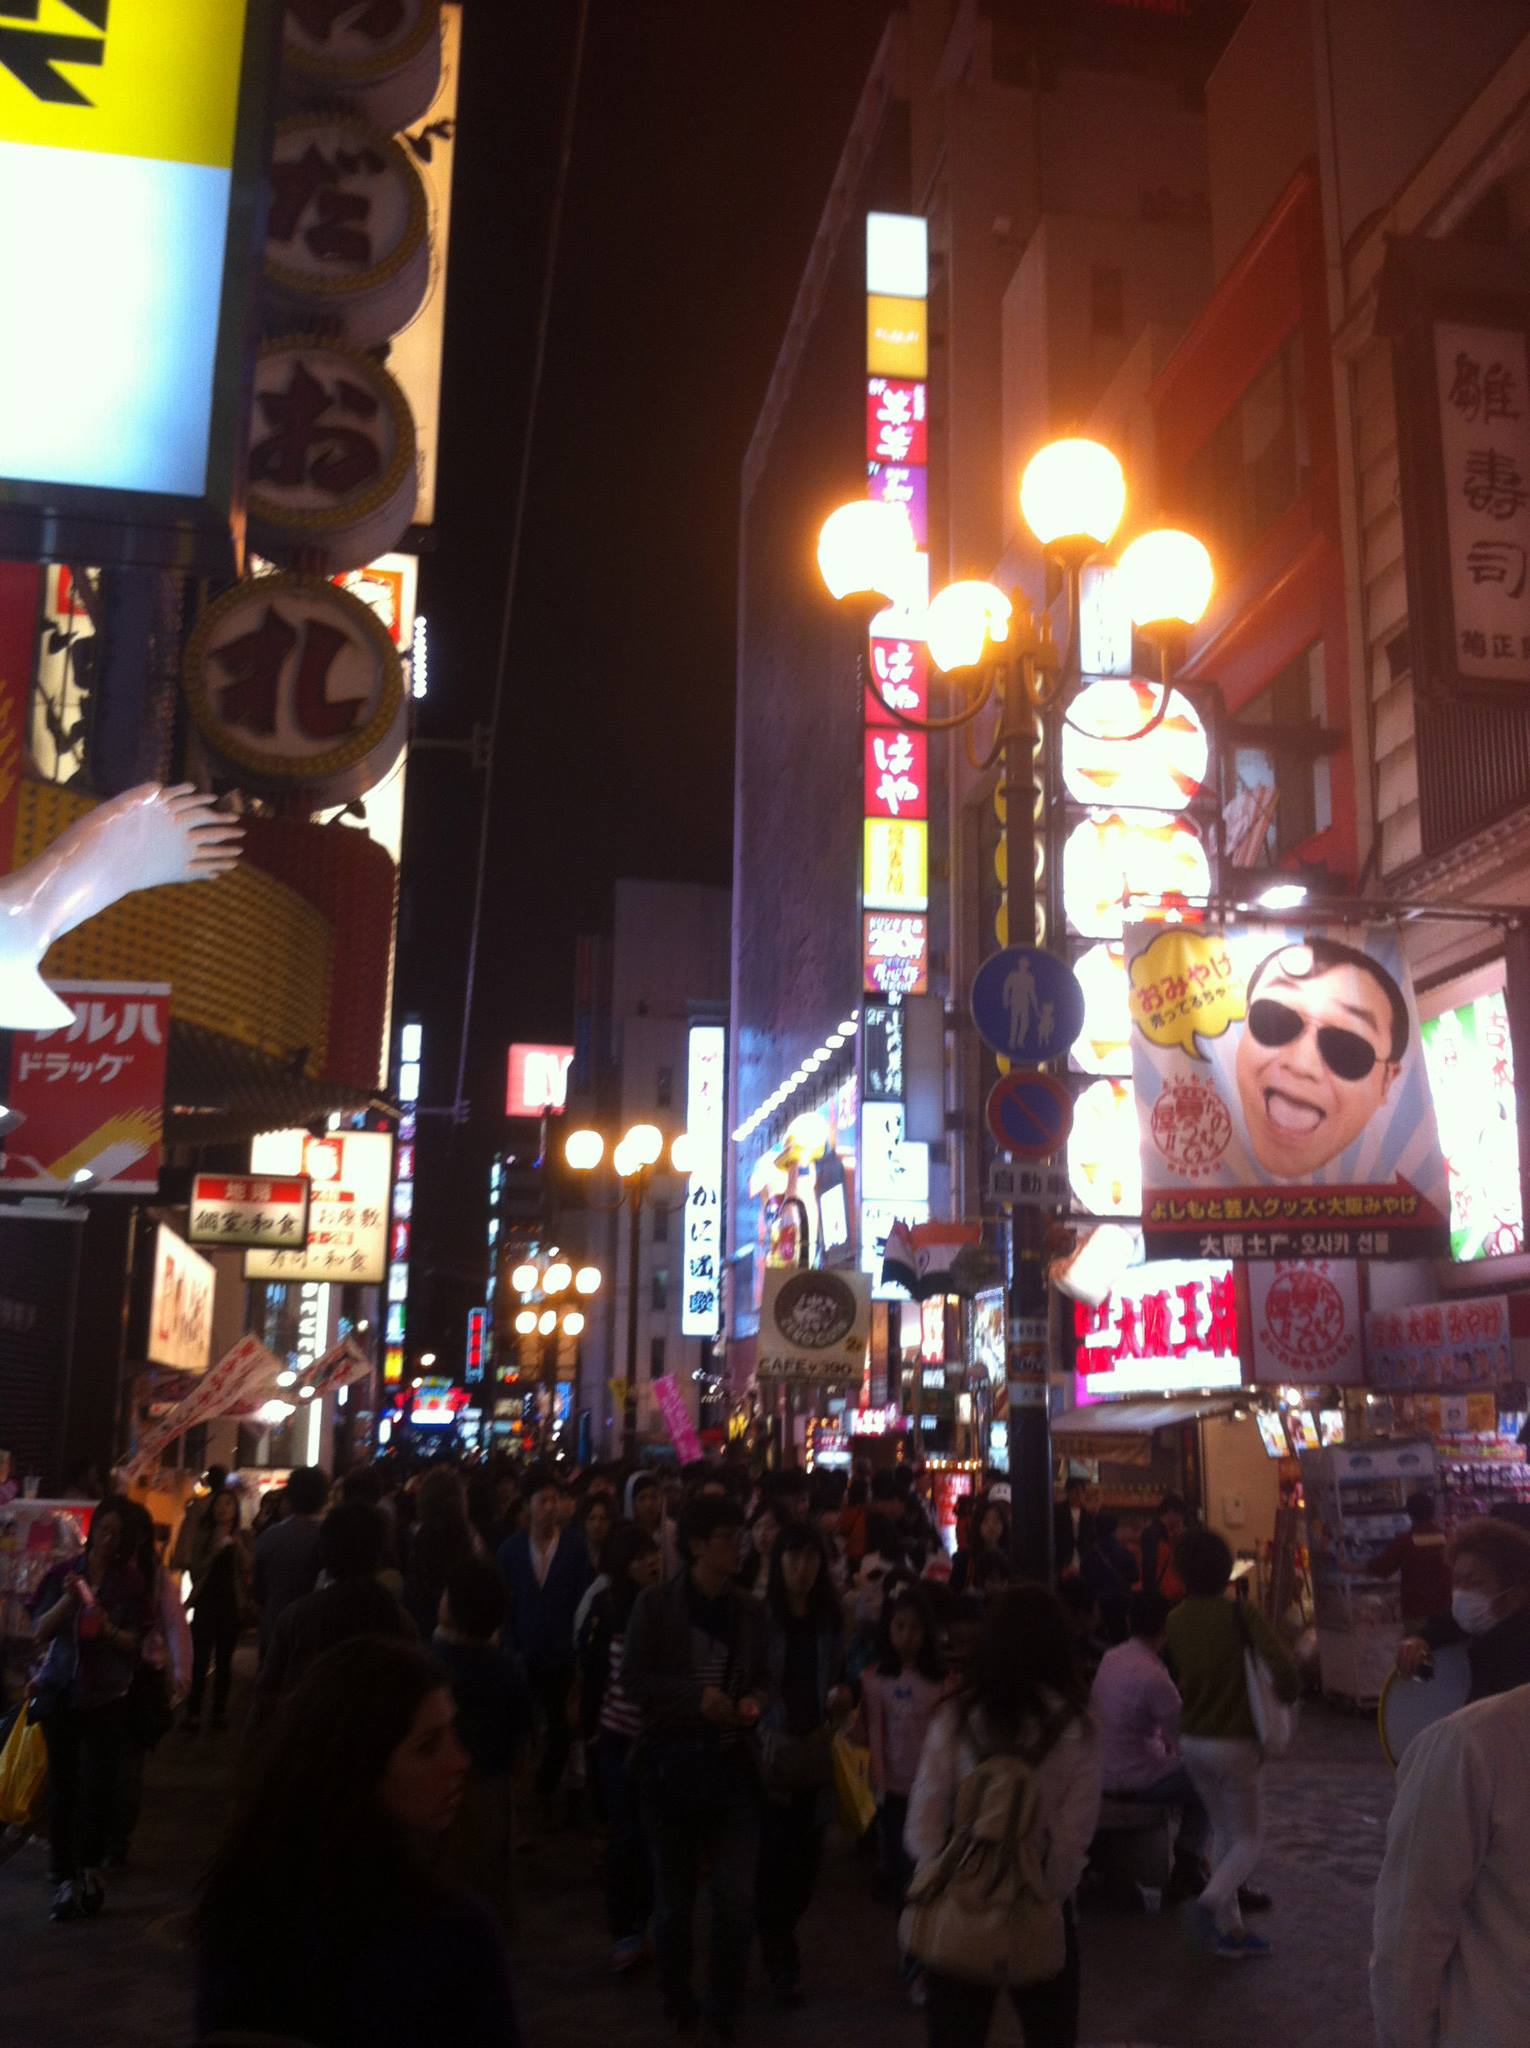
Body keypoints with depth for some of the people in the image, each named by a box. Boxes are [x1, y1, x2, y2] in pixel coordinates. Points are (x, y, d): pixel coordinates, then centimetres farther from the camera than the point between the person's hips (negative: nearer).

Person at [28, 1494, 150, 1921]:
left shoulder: (130, 1581, 0)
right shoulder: (65, 1573, 2)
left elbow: (135, 1643, -2)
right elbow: (40, 1632, -3)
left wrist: (109, 1630, -22)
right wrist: (68, 1600, -18)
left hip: (107, 1697, -1)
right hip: (61, 1692, 1)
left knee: (99, 1786, -3)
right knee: (63, 1785, -1)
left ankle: (88, 1868, 16)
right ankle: (65, 1877, 7)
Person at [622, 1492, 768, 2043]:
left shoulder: (749, 1610, 2)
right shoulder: (655, 1605, -7)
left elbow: (761, 1676, 13)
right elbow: (633, 1678, -9)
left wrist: (753, 1700, -10)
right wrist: (697, 1696, -20)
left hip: (732, 1764, 2)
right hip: (671, 1764, -2)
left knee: (737, 1897, -2)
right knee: (674, 1895, 12)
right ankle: (679, 2002, 35)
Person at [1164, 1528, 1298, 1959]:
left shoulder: (1176, 1619, 0)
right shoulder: (1240, 1613, -17)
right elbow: (1285, 1671, -26)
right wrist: (1284, 1697, -6)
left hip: (1192, 1741, 5)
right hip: (1234, 1742, -5)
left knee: (1224, 1833, 20)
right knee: (1249, 1838, 8)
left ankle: (1231, 1931, 21)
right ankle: (1209, 1902, -17)